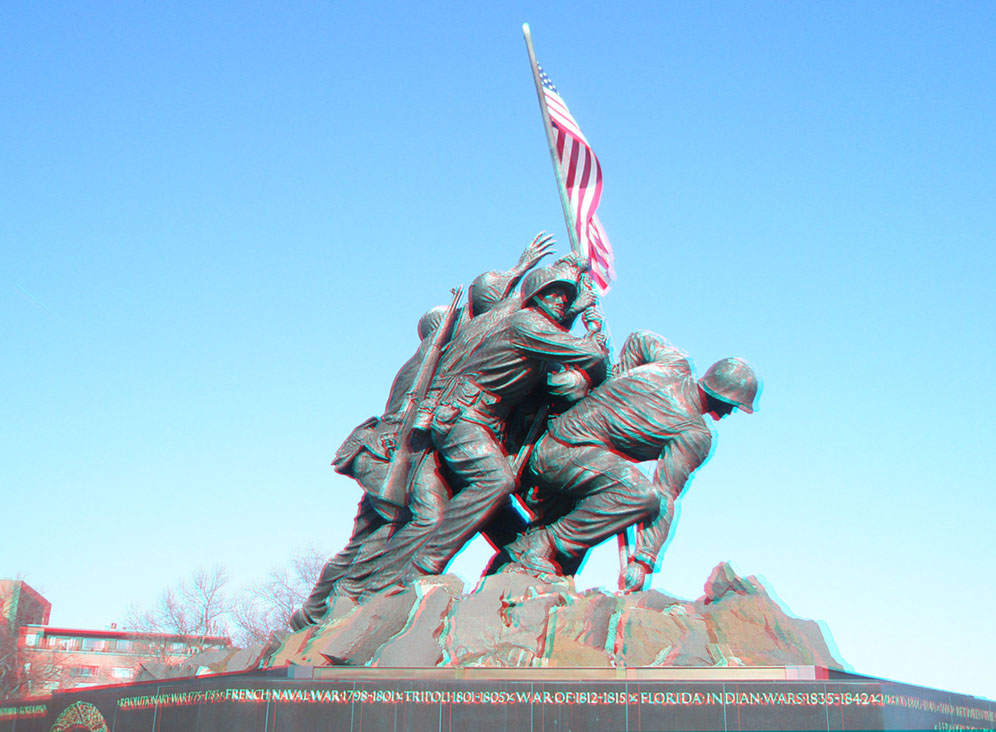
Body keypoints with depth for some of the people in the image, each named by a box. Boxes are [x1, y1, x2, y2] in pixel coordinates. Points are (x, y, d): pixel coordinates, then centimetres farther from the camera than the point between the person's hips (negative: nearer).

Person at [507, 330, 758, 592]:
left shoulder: (675, 362, 9)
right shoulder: (696, 435, -10)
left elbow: (639, 339, 30)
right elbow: (666, 496, -16)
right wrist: (644, 560, -16)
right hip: (569, 452, -9)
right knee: (642, 494, -29)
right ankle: (542, 544, -24)